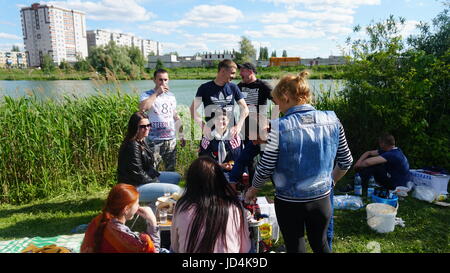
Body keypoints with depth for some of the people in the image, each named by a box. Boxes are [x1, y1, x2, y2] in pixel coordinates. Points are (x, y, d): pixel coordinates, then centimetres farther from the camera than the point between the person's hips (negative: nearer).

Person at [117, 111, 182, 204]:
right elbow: (137, 174, -22)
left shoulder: (143, 140, 6)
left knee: (176, 177, 16)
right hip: (134, 187, -10)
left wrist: (156, 175, 2)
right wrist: (156, 182, -13)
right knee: (176, 190, -19)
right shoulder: (132, 146, -23)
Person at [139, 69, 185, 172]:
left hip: (171, 140, 5)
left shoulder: (171, 96, 13)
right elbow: (142, 108, -25)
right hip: (154, 141, -5)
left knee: (171, 171, 14)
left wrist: (182, 135, 17)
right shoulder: (147, 95, -2)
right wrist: (157, 93, -19)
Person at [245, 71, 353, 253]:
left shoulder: (279, 127, -19)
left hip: (289, 202, -3)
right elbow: (346, 161, 3)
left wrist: (252, 190, 6)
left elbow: (265, 168, -13)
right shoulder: (332, 120, -6)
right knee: (320, 244, 26)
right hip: (322, 198, 4)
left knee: (295, 247, 19)